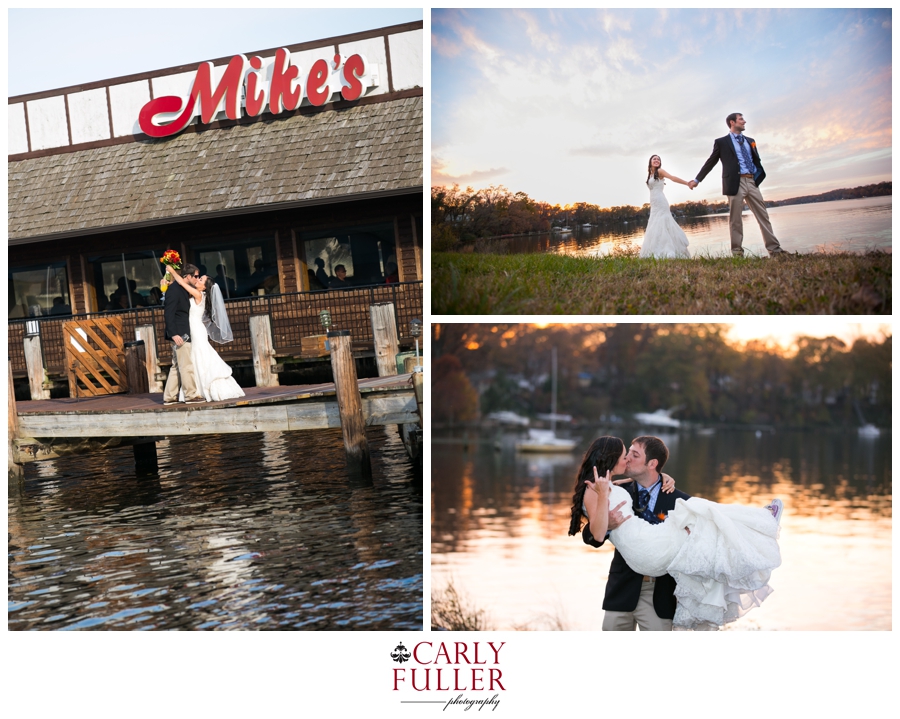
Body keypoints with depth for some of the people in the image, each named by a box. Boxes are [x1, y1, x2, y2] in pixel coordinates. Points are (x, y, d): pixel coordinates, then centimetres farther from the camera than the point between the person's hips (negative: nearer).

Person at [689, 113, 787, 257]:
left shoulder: (750, 141, 21)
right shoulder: (721, 142, 6)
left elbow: (757, 161, 23)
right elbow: (710, 162, 11)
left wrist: (758, 177, 7)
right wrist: (697, 179, 12)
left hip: (752, 182, 5)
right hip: (735, 183, -5)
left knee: (763, 215, 1)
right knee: (736, 219, -4)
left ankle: (774, 249, 0)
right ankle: (737, 252, -1)